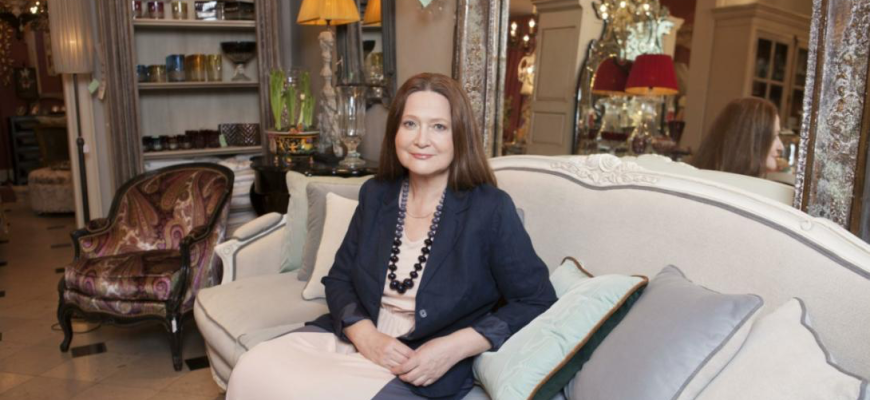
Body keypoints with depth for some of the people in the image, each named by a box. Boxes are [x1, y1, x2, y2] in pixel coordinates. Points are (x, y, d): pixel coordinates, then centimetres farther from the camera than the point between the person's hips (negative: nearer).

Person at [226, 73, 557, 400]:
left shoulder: (491, 210, -11)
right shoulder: (375, 195, 4)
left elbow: (538, 303, -9)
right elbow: (339, 279, 8)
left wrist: (455, 347, -19)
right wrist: (365, 334, -12)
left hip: (425, 371, -4)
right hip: (353, 338, 5)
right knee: (253, 371, -17)